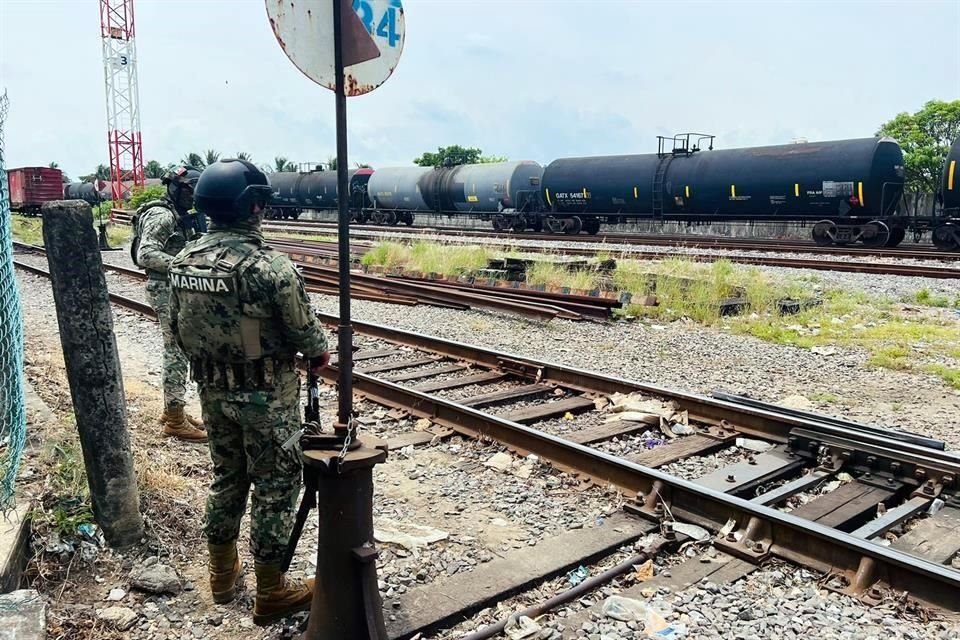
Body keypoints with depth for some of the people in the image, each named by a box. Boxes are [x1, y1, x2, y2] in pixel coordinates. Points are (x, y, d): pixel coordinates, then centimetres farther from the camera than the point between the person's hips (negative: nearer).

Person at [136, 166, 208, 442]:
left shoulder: (180, 216, 13)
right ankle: (176, 420, 1)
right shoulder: (162, 216, -16)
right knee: (177, 352, -6)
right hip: (166, 290, -10)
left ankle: (172, 410, 26)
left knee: (177, 350, 15)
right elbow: (146, 255, -24)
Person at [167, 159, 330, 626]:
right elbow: (303, 328, -15)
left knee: (226, 477, 22)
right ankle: (271, 594, 18)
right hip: (265, 395, -7)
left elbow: (179, 328, 9)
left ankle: (223, 574, 36)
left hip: (213, 391, 7)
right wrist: (320, 354, 7)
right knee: (275, 487, 7)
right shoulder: (268, 265, -24)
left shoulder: (183, 261, -2)